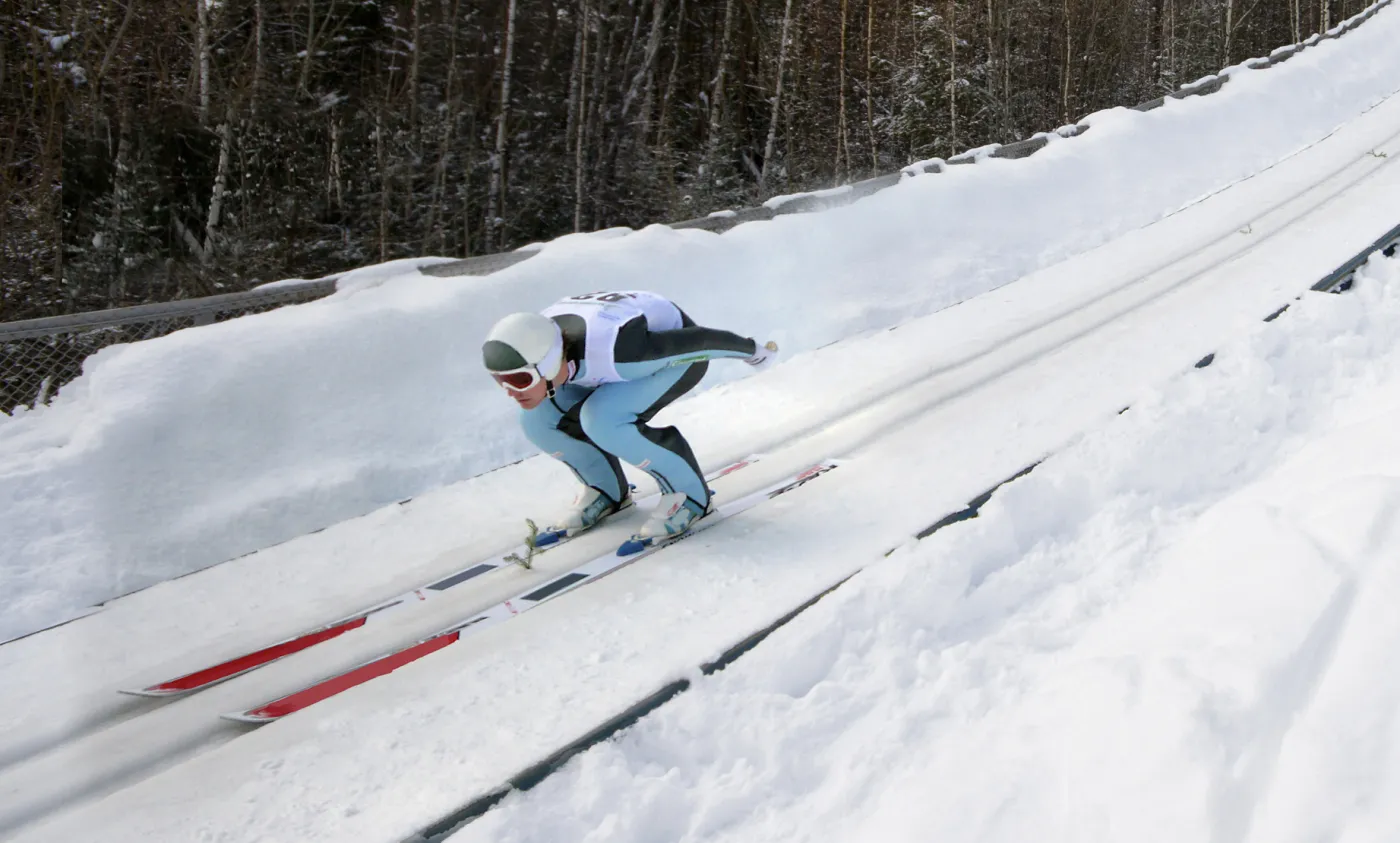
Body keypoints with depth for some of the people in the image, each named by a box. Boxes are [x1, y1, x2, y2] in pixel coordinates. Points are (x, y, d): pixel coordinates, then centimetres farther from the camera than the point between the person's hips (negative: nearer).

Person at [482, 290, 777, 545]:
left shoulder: (611, 352, -42)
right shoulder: (529, 351, -24)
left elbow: (698, 340, -26)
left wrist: (752, 351, -9)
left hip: (678, 350, -6)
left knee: (601, 419, -32)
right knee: (537, 418, -13)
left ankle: (686, 492, -11)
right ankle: (606, 491, 11)